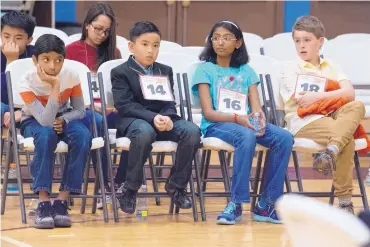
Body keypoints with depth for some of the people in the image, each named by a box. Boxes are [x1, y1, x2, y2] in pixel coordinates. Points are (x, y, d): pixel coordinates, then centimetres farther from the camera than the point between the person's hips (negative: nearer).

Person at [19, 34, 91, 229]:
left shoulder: (71, 77, -18)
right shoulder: (27, 82, -26)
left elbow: (80, 110, -4)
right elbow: (45, 121, -34)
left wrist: (63, 120, -25)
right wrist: (55, 86, -39)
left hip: (64, 119, 3)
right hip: (35, 123, -2)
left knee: (83, 136, -32)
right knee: (46, 135, -39)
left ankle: (62, 201, -28)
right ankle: (43, 203, -36)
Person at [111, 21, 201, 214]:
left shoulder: (165, 72, 19)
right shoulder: (121, 73, 3)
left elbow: (169, 104, 10)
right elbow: (126, 105, -9)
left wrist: (166, 118, -15)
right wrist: (153, 118, -24)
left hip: (163, 120, 5)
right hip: (132, 120, -5)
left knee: (192, 131, -25)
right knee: (145, 131, -42)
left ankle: (176, 185, -9)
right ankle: (130, 189, -27)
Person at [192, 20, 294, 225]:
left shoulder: (246, 71, 19)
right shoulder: (206, 70, 8)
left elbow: (256, 107, 8)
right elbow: (208, 112, -4)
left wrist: (259, 118, -18)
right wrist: (237, 118, -21)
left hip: (246, 123, 4)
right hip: (216, 126, -4)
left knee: (284, 138, -25)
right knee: (247, 136, -39)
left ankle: (267, 204, -21)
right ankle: (236, 204, -34)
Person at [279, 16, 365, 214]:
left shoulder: (330, 67, 20)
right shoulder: (289, 69, 9)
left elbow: (349, 93, 0)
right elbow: (301, 100, -8)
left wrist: (318, 97, -14)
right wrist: (334, 97, -3)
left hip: (330, 117, 5)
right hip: (303, 123, -5)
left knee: (357, 106, -29)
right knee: (347, 139, -32)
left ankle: (331, 152, -45)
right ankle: (344, 200, -31)